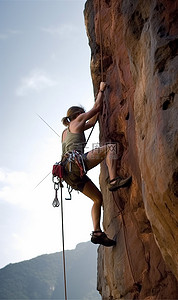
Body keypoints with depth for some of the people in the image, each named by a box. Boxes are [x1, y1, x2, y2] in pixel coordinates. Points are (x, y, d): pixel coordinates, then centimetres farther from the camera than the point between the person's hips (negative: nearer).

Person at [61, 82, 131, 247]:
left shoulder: (65, 131, 35)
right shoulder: (77, 121, 14)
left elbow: (92, 123, 46)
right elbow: (96, 107, 18)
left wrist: (100, 103, 50)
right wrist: (101, 90, 33)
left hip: (69, 174, 9)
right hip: (75, 162, -8)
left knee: (98, 198, 11)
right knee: (109, 147, -10)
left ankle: (97, 232, 1)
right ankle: (114, 180, -27)